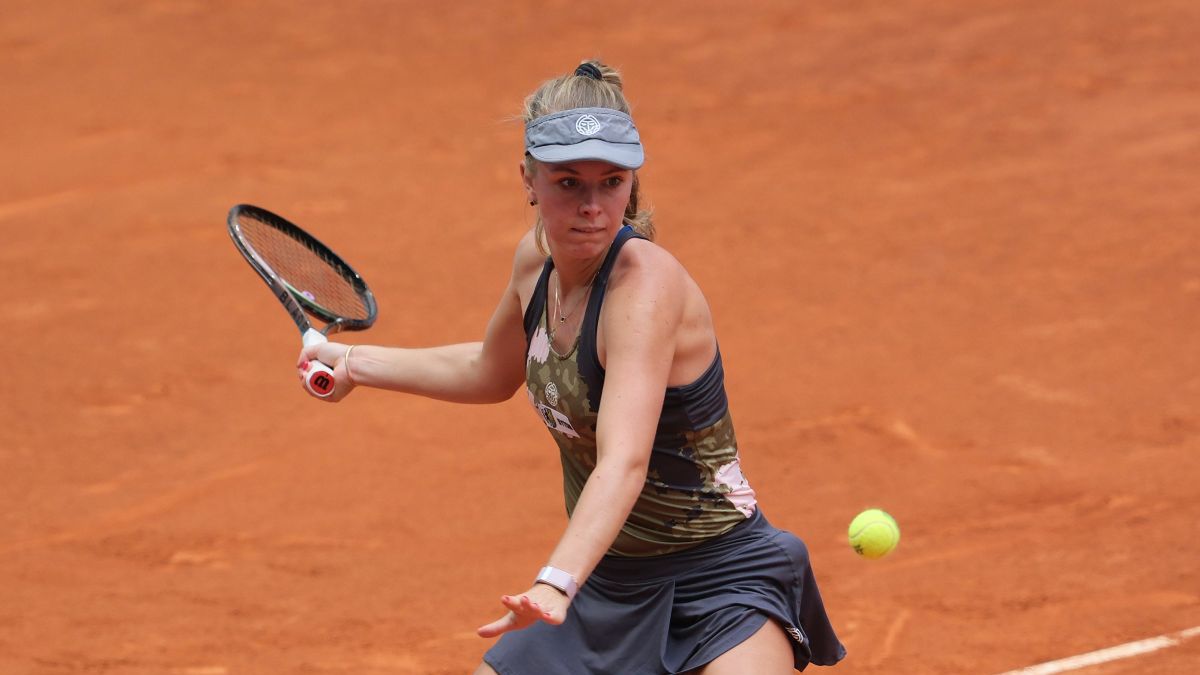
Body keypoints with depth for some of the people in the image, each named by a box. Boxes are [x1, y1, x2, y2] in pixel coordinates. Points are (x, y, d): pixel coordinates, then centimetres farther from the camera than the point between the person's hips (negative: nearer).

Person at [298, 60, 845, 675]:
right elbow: (491, 372, 23)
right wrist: (356, 363, 24)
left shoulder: (646, 283, -24)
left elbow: (623, 463, -38)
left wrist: (556, 583, -52)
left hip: (715, 584, -7)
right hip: (605, 585, 7)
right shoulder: (537, 259, -1)